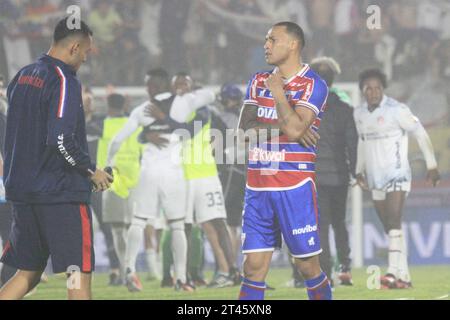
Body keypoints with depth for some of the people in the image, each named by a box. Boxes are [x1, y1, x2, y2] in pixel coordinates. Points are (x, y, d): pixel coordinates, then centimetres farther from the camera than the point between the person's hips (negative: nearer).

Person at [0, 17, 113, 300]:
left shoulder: (23, 76, 12)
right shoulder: (65, 82, -14)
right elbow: (60, 139, -23)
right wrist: (91, 170, -10)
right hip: (62, 192, -8)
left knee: (28, 273, 14)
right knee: (79, 274, -4)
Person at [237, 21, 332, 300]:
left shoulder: (313, 85, -5)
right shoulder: (259, 81, 14)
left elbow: (294, 129, -19)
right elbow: (245, 127, 2)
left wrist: (277, 91, -10)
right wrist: (281, 125, -11)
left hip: (295, 187, -5)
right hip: (258, 188, 5)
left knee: (308, 265, 0)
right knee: (254, 267, 0)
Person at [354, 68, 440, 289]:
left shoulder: (396, 110, -11)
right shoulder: (359, 114, 9)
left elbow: (420, 134, -6)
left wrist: (431, 165, -4)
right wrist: (359, 170, 23)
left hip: (396, 174, -7)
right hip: (375, 179, 7)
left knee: (394, 223, -19)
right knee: (390, 228, 7)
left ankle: (394, 273, -27)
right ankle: (404, 276, 10)